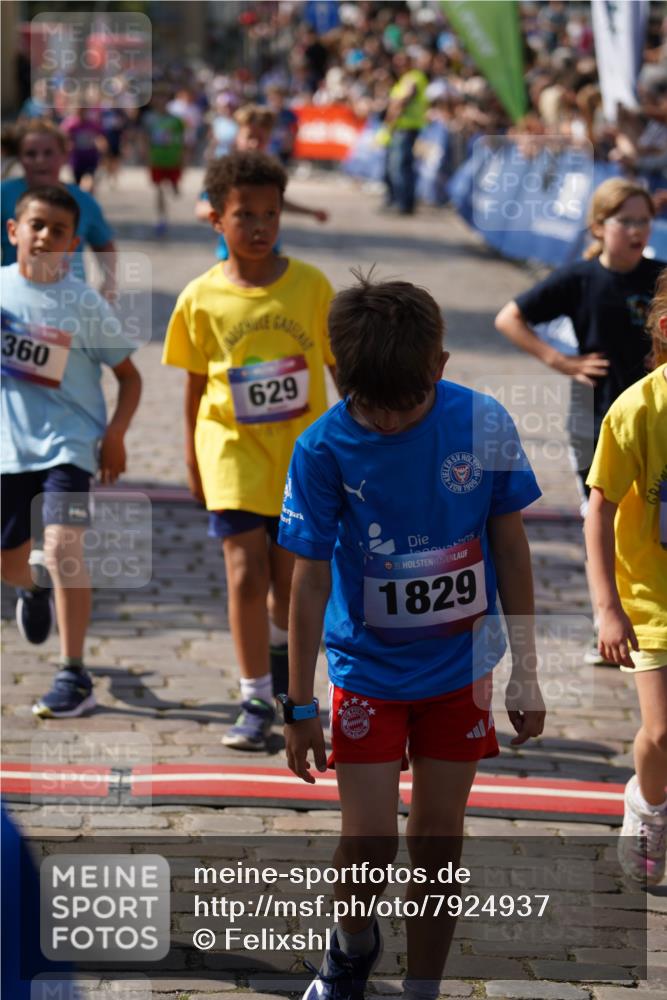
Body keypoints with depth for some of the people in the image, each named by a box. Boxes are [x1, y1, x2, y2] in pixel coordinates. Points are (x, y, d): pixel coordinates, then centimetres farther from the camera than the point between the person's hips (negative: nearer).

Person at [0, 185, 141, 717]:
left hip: (69, 441, -4)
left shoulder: (85, 304, -8)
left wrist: (115, 433, -13)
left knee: (62, 545, -19)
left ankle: (74, 675, -11)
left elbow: (129, 375, -1)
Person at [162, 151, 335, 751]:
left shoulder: (311, 286, -5)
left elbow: (342, 365, 3)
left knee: (290, 577, 11)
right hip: (234, 452, -1)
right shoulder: (202, 298, -5)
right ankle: (255, 700, 3)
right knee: (245, 573, -8)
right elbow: (196, 383, 5)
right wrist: (193, 458, 9)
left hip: (301, 451, 1)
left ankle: (281, 640, 46)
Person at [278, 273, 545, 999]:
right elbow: (310, 583, -9)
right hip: (368, 668, -1)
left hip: (461, 667, 1)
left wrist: (525, 676, 3)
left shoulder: (484, 424, -14)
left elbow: (510, 549, -2)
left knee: (439, 841, 7)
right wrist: (300, 706, -4)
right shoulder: (324, 449, -17)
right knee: (370, 839, -5)